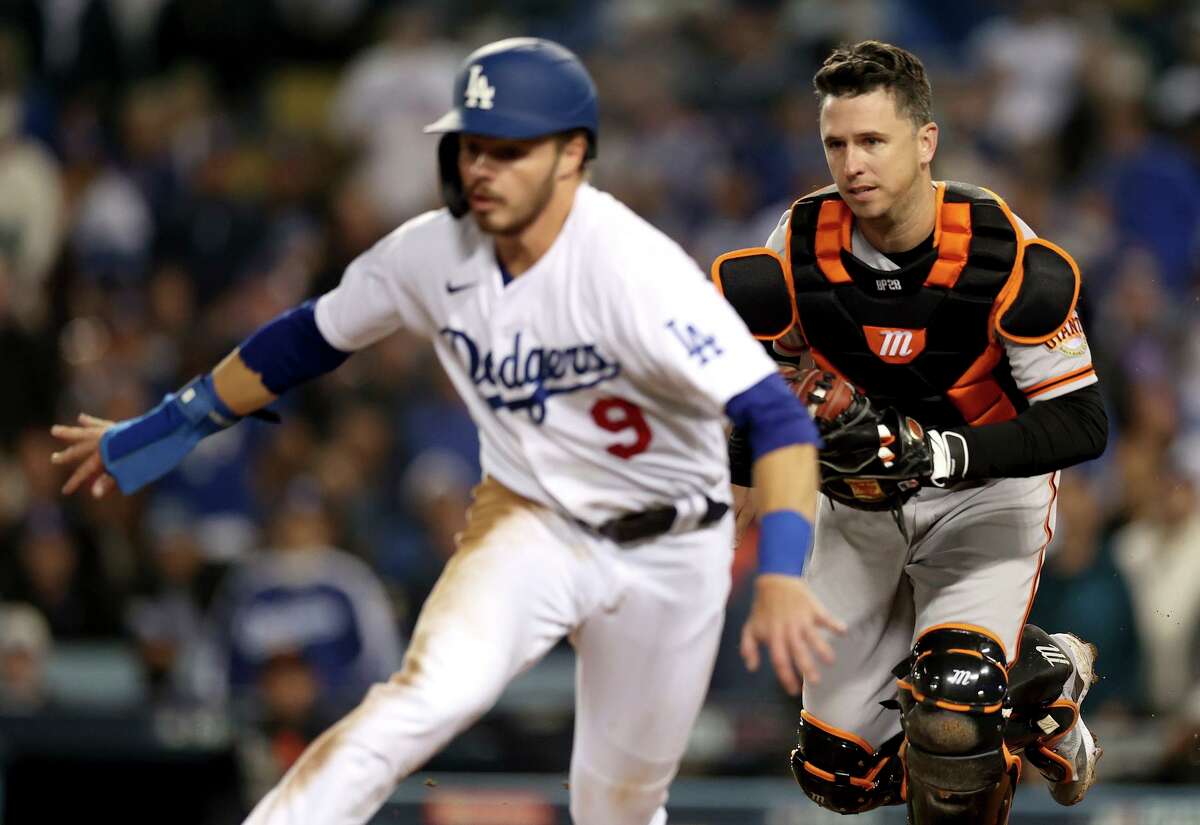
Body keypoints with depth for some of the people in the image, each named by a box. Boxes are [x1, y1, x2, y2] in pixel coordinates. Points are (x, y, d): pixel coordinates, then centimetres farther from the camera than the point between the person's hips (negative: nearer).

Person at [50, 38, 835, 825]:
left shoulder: (636, 269, -28)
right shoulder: (435, 252, -12)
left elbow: (778, 416, -34)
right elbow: (308, 340, 6)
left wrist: (780, 576, -49)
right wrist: (159, 429, 14)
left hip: (666, 556, -2)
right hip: (527, 523, 2)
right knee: (428, 695, -26)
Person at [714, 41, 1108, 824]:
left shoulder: (1006, 256, -24)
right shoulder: (800, 246, -16)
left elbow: (1082, 422, -24)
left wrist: (938, 452, -38)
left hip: (986, 493, -4)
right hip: (862, 507, 4)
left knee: (954, 694, -31)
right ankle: (1042, 670, 29)